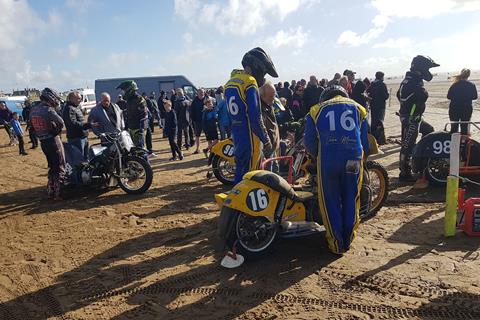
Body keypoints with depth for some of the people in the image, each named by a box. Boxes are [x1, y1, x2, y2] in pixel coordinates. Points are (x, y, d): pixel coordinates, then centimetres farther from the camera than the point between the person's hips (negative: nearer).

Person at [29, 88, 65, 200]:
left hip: (43, 142, 8)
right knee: (60, 168, 1)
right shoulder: (48, 110, -17)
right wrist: (57, 132, -12)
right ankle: (58, 193, 0)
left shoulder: (33, 110, 8)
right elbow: (61, 122, -30)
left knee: (52, 167, 20)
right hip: (53, 140, -8)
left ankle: (50, 191, 23)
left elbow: (33, 125, 14)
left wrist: (40, 135, 12)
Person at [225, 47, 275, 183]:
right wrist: (266, 139, -9)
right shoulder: (250, 82, -14)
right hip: (249, 136, -9)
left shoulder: (230, 82, 14)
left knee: (241, 170, 18)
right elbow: (255, 117, -18)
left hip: (236, 135, 9)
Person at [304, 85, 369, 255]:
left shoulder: (317, 110, 16)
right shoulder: (358, 108, 21)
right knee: (351, 200, 17)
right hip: (354, 160, 2)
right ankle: (348, 240, 27)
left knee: (330, 202, 11)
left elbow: (309, 142, 11)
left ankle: (336, 244, 18)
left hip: (327, 161, -1)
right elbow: (365, 140, 19)